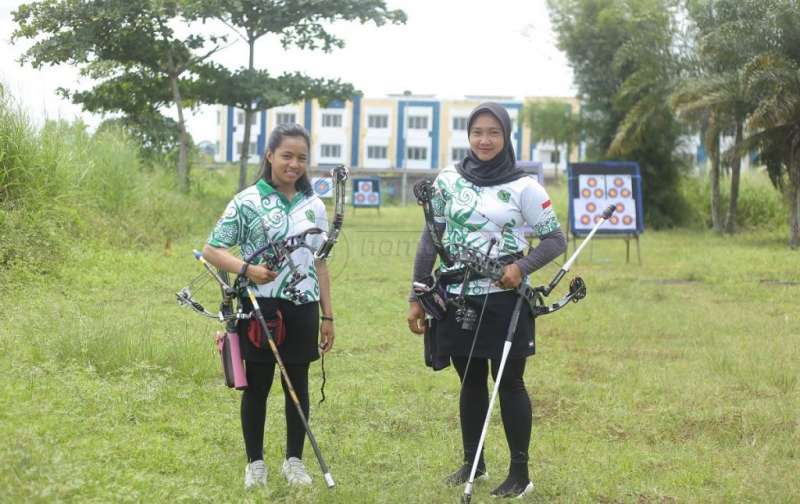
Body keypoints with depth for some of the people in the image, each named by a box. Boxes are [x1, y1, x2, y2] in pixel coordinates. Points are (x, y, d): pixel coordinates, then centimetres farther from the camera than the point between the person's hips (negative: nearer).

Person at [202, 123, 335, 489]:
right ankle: (255, 462, 17)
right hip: (261, 306, -3)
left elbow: (320, 264, 12)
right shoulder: (247, 202, -5)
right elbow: (211, 250, -5)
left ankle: (294, 460, 21)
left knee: (298, 384, 10)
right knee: (257, 384, 6)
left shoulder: (314, 206, 8)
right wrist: (247, 270, -23)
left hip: (303, 308, 3)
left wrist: (327, 315, 10)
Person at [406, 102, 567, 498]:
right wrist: (416, 297, 7)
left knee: (509, 382, 2)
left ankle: (520, 473, 10)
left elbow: (555, 239, 0)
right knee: (471, 382, 13)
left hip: (504, 300, -3)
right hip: (458, 299, 3)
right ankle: (472, 463, 27)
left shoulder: (523, 188, -4)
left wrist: (522, 267, -17)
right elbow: (430, 240, 8)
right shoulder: (448, 181, 3)